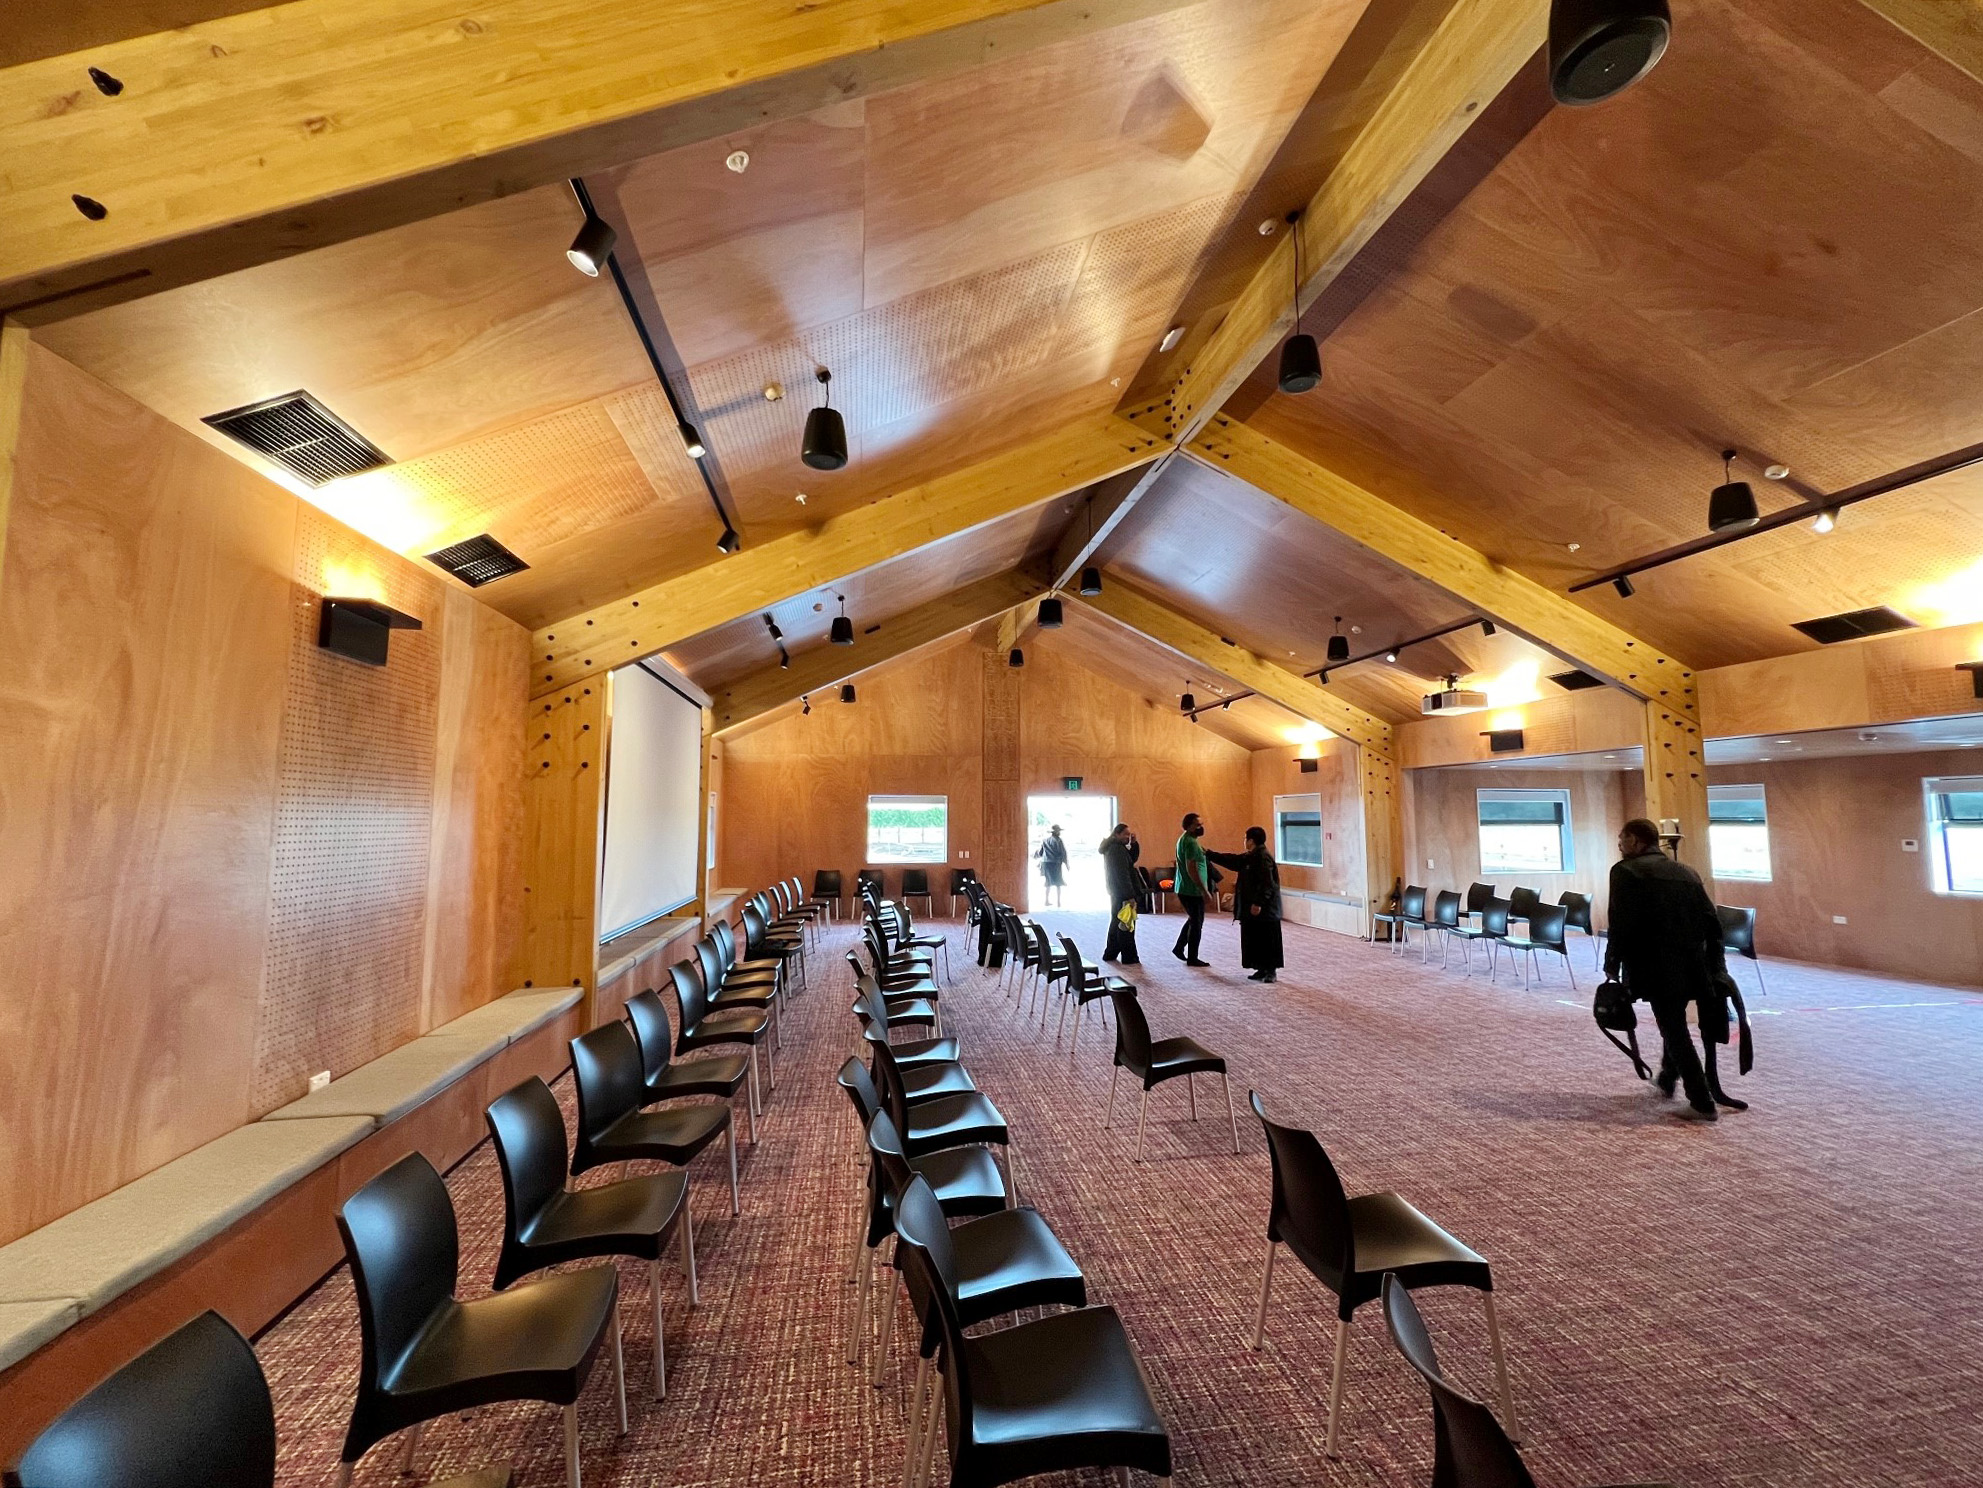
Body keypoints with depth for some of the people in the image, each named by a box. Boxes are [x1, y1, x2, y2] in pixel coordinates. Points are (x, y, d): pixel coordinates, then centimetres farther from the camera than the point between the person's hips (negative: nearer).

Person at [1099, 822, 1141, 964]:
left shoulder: (1116, 847, 12)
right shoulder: (1117, 850, -19)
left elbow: (1132, 859, 21)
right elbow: (1122, 875, -24)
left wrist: (1134, 843, 6)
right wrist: (1130, 896, -25)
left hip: (1118, 893, 11)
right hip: (1123, 894, -11)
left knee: (1117, 924, 17)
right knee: (1126, 926, -4)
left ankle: (1110, 954, 23)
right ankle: (1129, 958, 2)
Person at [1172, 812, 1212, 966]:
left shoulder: (1184, 839, 12)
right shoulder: (1191, 842, -20)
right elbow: (1192, 870, -24)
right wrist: (1204, 890, -21)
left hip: (1184, 888, 10)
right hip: (1192, 890, -10)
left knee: (1193, 920, 22)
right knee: (1196, 924, 1)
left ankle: (1179, 948, 27)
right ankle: (1192, 958, 9)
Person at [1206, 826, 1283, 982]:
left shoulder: (1263, 857, -17)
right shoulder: (1250, 857, 12)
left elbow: (1267, 883, -23)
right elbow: (1231, 860, 22)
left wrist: (1258, 903, -24)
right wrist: (1209, 854, 24)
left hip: (1264, 909, -10)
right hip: (1252, 907, 10)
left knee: (1266, 940, -2)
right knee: (1254, 940, 12)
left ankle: (1270, 971, 6)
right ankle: (1262, 969, 19)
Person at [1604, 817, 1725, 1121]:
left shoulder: (1625, 870, -6)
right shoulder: (1686, 872, 15)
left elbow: (1621, 924, -13)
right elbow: (1712, 923, 11)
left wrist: (1612, 965, -3)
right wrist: (1712, 966, 16)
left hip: (1657, 967, -7)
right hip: (1693, 967, 7)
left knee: (1674, 1030, 1)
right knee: (1675, 1025, 24)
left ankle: (1702, 1102, 3)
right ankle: (1668, 1078, 39)